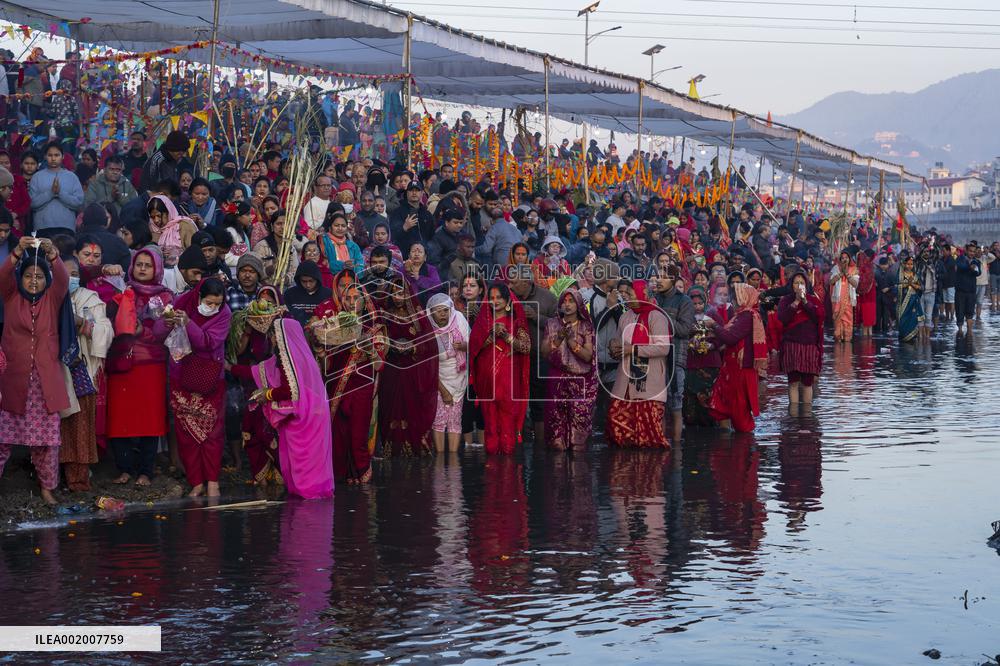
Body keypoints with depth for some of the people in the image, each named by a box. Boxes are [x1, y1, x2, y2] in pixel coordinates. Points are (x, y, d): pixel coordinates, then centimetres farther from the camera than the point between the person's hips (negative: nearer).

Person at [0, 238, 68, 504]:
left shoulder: (53, 299, 6)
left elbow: (63, 280, -14)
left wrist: (52, 256, -33)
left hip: (45, 380, 1)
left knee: (47, 438, 4)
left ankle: (47, 486, 14)